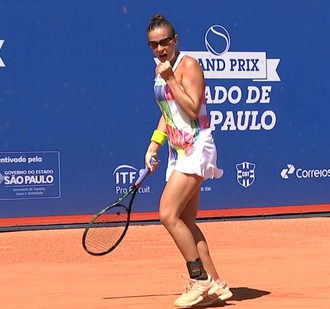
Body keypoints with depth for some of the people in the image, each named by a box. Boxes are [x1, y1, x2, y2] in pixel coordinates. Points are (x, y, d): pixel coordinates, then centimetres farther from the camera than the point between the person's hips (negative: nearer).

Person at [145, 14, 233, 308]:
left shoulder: (188, 65, -10)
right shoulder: (162, 69, 14)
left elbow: (192, 109, -20)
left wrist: (170, 79, -21)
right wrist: (154, 145, 16)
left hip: (196, 149, -9)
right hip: (178, 152, 9)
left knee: (168, 214, -17)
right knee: (186, 222, 6)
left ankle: (200, 279, -8)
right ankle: (216, 285, 12)